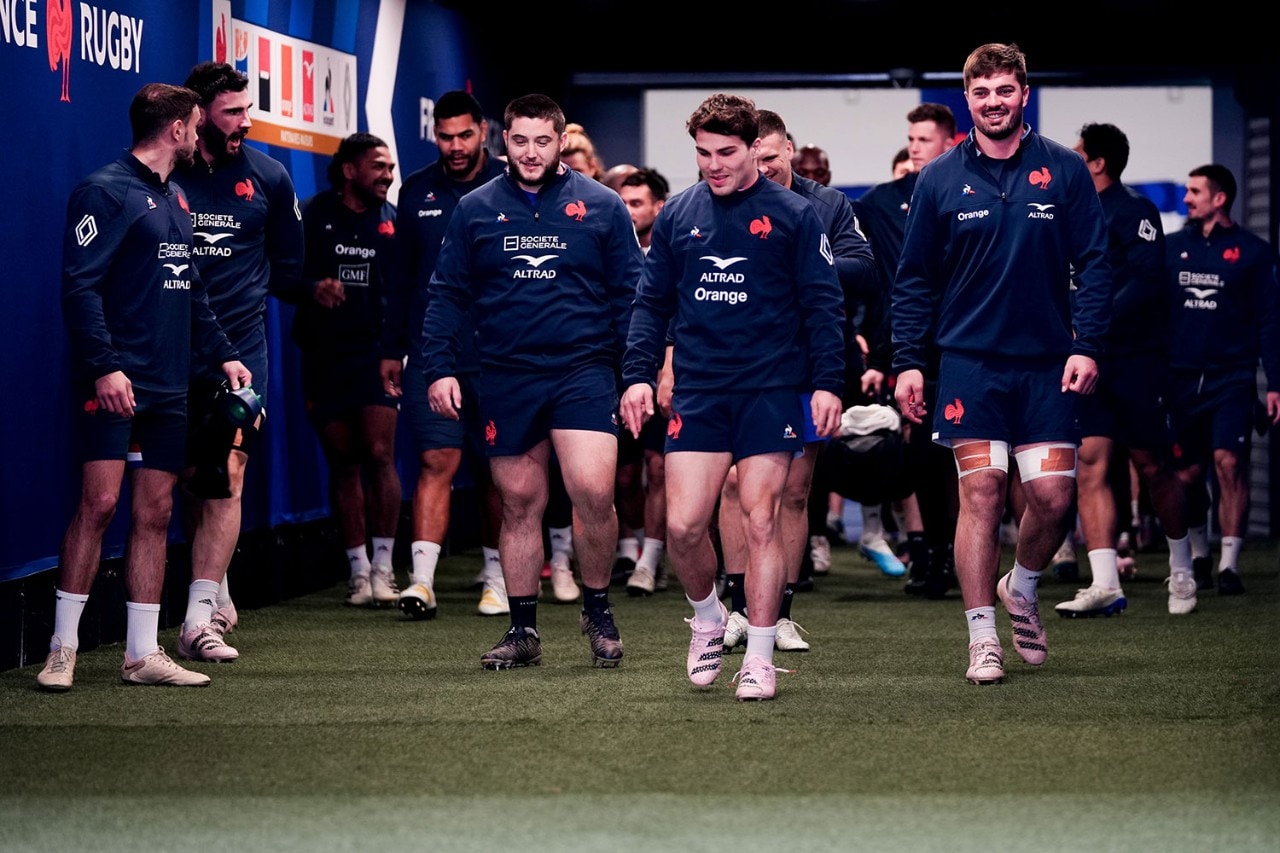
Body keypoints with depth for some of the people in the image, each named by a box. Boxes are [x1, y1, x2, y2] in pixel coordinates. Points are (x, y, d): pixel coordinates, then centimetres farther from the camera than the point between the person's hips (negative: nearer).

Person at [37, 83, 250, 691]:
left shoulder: (174, 201, 19)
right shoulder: (107, 192, -7)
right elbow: (80, 286, -14)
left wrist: (221, 354, 17)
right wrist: (105, 366, -22)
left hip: (168, 389, 8)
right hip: (115, 384, -8)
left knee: (154, 514, 6)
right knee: (99, 503, -11)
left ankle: (143, 653, 9)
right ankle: (62, 649, -5)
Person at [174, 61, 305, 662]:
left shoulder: (267, 178, 6)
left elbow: (288, 267, 17)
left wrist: (242, 290, 9)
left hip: (239, 346, 0)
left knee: (227, 474, -11)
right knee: (191, 477, 8)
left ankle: (200, 617, -15)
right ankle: (219, 594, 25)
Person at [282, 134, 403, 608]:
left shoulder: (392, 221, 7)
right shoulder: (313, 217, 2)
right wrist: (312, 289, -18)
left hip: (375, 350, 0)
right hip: (324, 353, 0)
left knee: (380, 454, -11)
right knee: (343, 463, 4)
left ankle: (383, 568, -7)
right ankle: (358, 569, 11)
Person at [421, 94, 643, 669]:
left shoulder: (601, 206, 3)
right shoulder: (476, 210, 7)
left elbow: (630, 294, 4)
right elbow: (446, 294, 9)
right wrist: (438, 367, -1)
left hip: (583, 369, -2)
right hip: (506, 378, 2)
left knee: (592, 491, -16)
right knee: (519, 504, 7)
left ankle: (597, 610, 6)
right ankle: (523, 631, 17)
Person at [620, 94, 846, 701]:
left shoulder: (793, 215, 1)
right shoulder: (677, 215, 9)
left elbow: (823, 304, 1)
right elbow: (651, 303, 13)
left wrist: (828, 383, -7)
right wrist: (638, 374, 2)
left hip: (771, 389, -2)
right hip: (697, 392, 3)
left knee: (760, 523, -3)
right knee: (683, 524, -6)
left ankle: (759, 658, 6)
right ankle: (707, 618, 22)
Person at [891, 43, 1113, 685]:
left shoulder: (1065, 171, 2)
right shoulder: (940, 179, 3)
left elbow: (1093, 265, 3)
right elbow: (914, 279, 7)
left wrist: (1087, 346, -7)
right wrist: (908, 360, 0)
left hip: (1047, 365, 1)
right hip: (969, 361, -1)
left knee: (1052, 495, -3)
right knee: (981, 491, -5)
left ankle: (1022, 589, 27)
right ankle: (982, 637, 2)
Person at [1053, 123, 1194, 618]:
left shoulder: (1133, 210, -8)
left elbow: (1147, 279, -20)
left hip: (1135, 359, -7)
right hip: (1089, 362, 7)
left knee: (1153, 468, 4)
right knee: (1090, 468, -7)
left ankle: (1181, 568, 22)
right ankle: (1105, 585, -12)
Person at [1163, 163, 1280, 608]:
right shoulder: (1172, 248, 10)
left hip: (1232, 376, -3)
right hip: (1183, 378, 3)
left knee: (1228, 461, -15)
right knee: (1188, 472, 5)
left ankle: (1229, 562, -10)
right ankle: (1197, 557, 22)